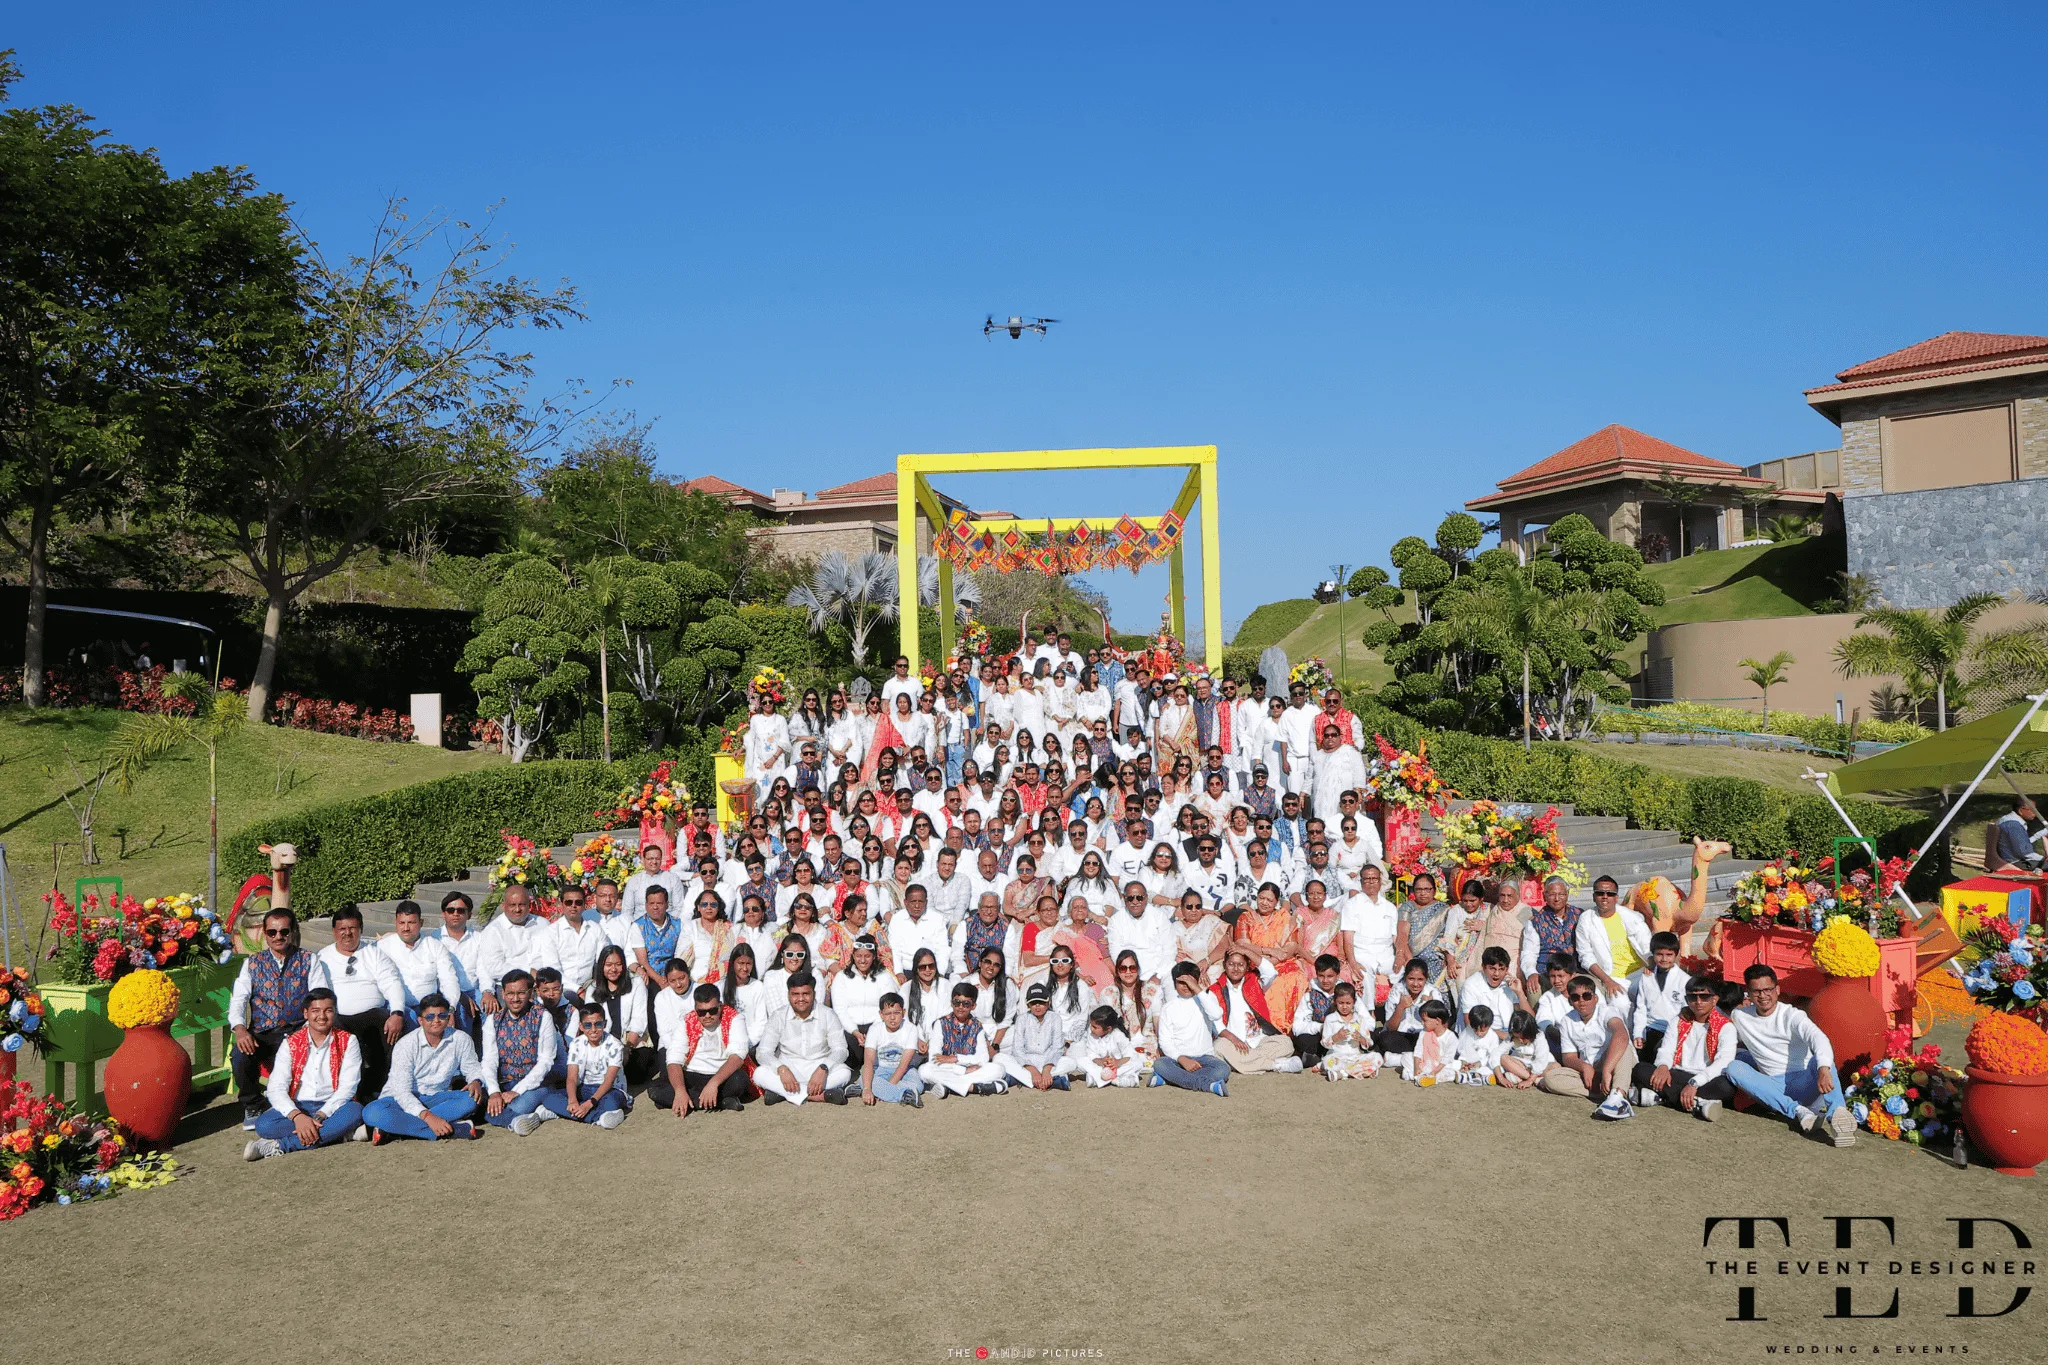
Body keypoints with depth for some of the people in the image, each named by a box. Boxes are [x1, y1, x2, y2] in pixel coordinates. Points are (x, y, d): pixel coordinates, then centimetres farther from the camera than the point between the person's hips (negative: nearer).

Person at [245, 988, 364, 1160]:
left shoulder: (348, 1041, 2)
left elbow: (347, 1087, -8)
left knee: (354, 1112, -34)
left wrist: (319, 1116, -24)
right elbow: (276, 1088, -7)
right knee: (263, 1124, -29)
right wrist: (297, 1116, -27)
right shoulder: (291, 1043, 4)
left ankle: (280, 1146, -32)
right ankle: (343, 1133, -30)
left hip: (331, 1107, -1)